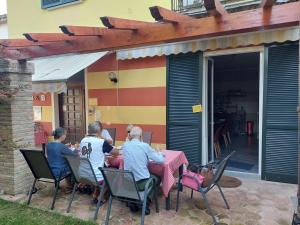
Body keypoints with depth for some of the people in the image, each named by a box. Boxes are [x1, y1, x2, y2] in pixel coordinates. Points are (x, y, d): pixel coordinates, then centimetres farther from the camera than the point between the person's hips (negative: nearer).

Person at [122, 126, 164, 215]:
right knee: (156, 179, 27)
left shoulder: (125, 145, 0)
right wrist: (159, 154, 12)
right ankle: (145, 202, 10)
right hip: (142, 182, -4)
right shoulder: (144, 146, -13)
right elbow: (160, 160, -9)